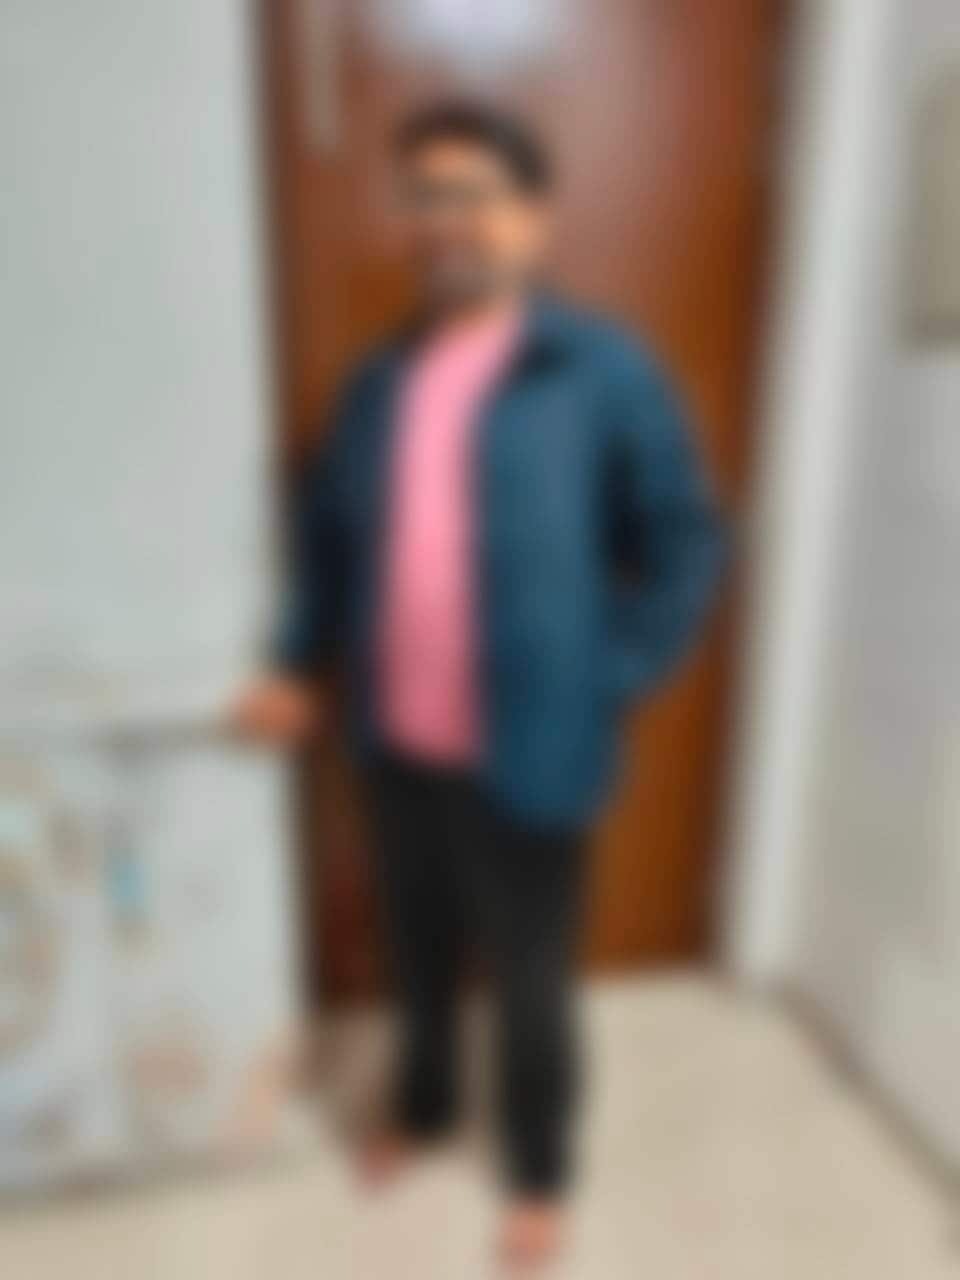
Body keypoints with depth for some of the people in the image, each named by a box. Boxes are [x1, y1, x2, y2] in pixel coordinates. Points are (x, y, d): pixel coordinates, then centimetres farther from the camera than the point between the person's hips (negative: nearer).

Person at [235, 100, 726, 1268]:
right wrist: (298, 662, 6)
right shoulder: (381, 378, 5)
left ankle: (538, 1171, 45)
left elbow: (685, 543, -8)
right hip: (394, 745, 5)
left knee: (529, 981, 17)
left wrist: (608, 682, -11)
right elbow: (327, 528, 13)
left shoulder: (603, 371, -11)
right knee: (418, 950, 26)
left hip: (526, 754, -4)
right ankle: (423, 1103, 55)